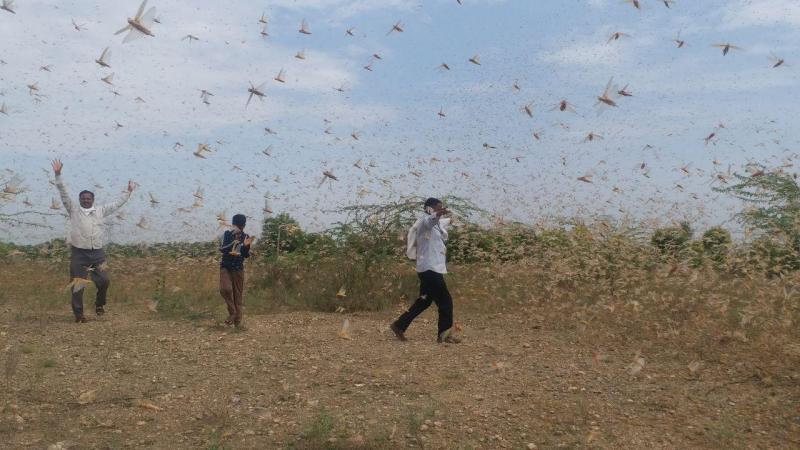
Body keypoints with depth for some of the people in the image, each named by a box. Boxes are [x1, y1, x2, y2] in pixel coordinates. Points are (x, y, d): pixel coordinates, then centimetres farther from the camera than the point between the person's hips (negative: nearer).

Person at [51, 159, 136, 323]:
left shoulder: (101, 211, 12)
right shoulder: (74, 211, 6)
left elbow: (117, 204, 19)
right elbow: (64, 194, 0)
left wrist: (129, 192, 21)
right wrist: (58, 175, -8)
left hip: (97, 253, 2)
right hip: (79, 253, -2)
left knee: (104, 280, -3)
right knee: (78, 284, 1)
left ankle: (99, 303, 24)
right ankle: (79, 314, 10)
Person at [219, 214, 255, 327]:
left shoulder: (245, 237, 0)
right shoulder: (227, 234, -4)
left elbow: (246, 255, -1)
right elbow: (221, 249, -15)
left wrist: (247, 246, -19)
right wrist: (234, 242, -27)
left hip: (238, 268, 1)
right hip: (225, 267, -1)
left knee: (238, 294, 4)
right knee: (225, 289, -22)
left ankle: (238, 321, 12)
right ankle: (232, 312, -1)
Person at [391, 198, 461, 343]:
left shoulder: (436, 223, 18)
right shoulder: (425, 220, -11)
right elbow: (430, 220, -38)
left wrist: (448, 220, 64)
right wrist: (438, 214, -59)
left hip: (431, 268, 10)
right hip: (430, 268, -10)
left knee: (425, 301, 13)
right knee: (446, 301, -6)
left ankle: (399, 325, 17)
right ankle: (445, 334, 3)